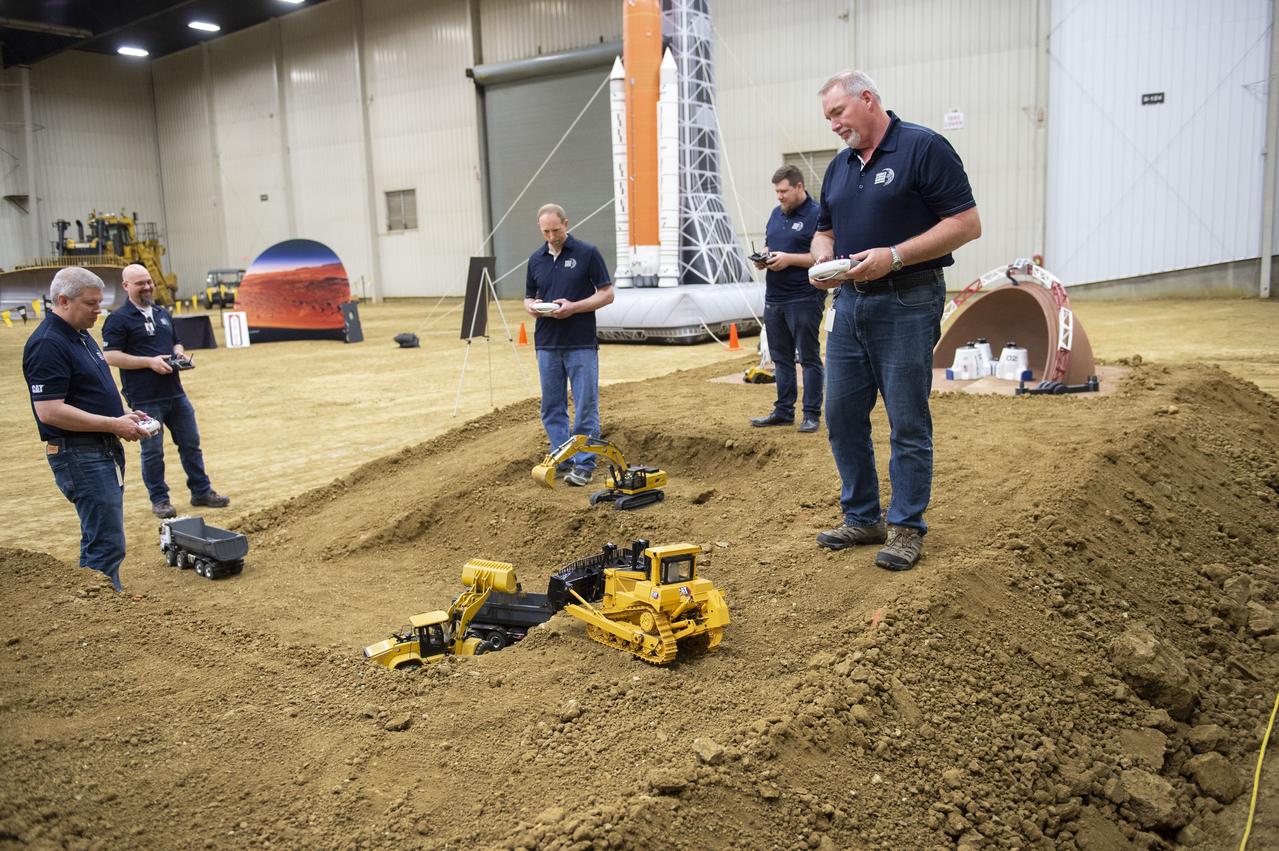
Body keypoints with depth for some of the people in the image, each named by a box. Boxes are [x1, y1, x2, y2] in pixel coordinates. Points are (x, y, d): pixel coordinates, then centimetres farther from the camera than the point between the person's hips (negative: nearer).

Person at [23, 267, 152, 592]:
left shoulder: (80, 336, 14)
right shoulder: (47, 344, -17)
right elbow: (49, 411, -23)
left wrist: (122, 416, 8)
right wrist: (114, 425, -20)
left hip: (105, 451, 10)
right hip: (79, 455, -10)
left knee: (99, 539, 16)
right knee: (106, 544, -10)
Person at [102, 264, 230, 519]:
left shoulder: (162, 313, 14)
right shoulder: (119, 319, -8)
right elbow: (111, 356, -14)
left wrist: (180, 353, 1)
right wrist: (150, 361, -20)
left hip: (175, 393, 7)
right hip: (145, 399, -6)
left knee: (191, 443, 12)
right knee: (153, 451, 3)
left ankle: (202, 491, 23)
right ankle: (159, 500, 15)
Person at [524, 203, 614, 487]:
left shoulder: (588, 253, -4)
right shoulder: (536, 259, 10)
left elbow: (607, 293, -5)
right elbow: (529, 297, 17)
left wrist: (573, 307, -17)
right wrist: (532, 308, -8)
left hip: (581, 344, -5)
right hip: (547, 344, 5)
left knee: (585, 406, -1)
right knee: (552, 408, 8)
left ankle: (584, 464, 6)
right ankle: (562, 460, 19)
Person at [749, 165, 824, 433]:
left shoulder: (816, 215, -9)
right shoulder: (776, 213, 15)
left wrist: (789, 259, -19)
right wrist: (763, 258, 3)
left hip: (804, 299, -8)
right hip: (774, 298, 8)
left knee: (809, 357, 0)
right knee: (781, 358, 12)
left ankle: (811, 414, 6)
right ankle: (783, 411, 20)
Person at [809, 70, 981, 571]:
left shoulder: (924, 148, -8)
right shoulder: (839, 167, 15)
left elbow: (967, 224, -13)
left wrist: (894, 256, -21)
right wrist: (823, 255, -1)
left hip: (906, 304, -7)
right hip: (850, 303, 8)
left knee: (908, 424, 0)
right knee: (841, 416, 9)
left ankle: (906, 528, 11)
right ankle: (861, 518, 23)